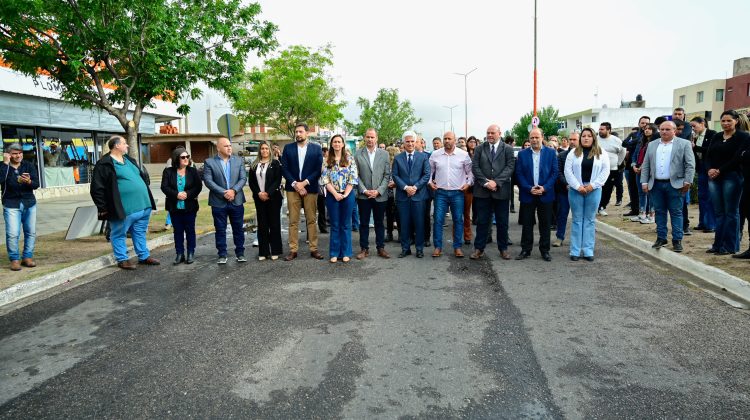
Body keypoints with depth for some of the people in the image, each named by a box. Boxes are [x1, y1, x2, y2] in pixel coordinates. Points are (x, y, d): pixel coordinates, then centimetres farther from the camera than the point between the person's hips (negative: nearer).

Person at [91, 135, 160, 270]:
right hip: (123, 208, -7)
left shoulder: (129, 160, 17)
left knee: (140, 233, 15)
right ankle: (122, 259, 16)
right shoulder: (105, 164, -8)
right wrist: (103, 208, -11)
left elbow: (143, 176, 26)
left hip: (142, 205, 7)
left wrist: (146, 198, 20)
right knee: (119, 234, 5)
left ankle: (144, 256, 24)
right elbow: (97, 188, -10)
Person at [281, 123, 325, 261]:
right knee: (293, 221, 3)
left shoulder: (316, 148, 4)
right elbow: (284, 169, 2)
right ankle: (293, 250, 8)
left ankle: (314, 249, 11)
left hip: (310, 188, -1)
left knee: (311, 220, 4)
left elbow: (318, 169, -2)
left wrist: (304, 183, -11)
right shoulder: (288, 148, 7)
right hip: (292, 188, 1)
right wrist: (295, 184, -10)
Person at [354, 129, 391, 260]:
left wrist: (378, 191, -9)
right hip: (363, 195, 0)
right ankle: (364, 249, 14)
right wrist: (364, 190, -9)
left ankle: (381, 248, 18)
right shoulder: (358, 154, 2)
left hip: (380, 195, 1)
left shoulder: (384, 154, 4)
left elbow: (387, 175, 1)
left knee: (379, 223, 9)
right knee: (364, 223, 6)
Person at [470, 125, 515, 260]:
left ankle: (503, 249, 19)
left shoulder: (508, 149, 4)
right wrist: (485, 182, -12)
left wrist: (496, 182, -16)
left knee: (502, 222, 8)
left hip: (501, 190, 0)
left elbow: (510, 167, -5)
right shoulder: (479, 148, 7)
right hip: (483, 190, 1)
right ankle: (479, 248, 13)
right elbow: (475, 167, 0)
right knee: (482, 221, 5)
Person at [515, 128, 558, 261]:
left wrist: (544, 188, -12)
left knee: (545, 224, 7)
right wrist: (529, 188, -11)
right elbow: (519, 174, -1)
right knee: (527, 224, 5)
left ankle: (545, 250, 17)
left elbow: (554, 173, 0)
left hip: (545, 194, 0)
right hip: (527, 194, 0)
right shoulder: (522, 154, 3)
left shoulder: (551, 153, 3)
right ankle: (526, 250, 15)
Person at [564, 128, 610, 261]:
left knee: (590, 220, 5)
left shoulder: (601, 153, 4)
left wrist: (593, 185, -10)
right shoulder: (573, 153, 3)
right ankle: (575, 251, 9)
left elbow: (605, 170, 0)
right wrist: (577, 186, -11)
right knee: (577, 220, 5)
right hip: (576, 190, 0)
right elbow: (567, 171, -3)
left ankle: (588, 251, 11)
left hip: (594, 190, 0)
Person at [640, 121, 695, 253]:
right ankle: (661, 238, 17)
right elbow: (645, 165, 12)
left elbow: (690, 165, -4)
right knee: (659, 212, 9)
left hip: (675, 184, -3)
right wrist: (644, 182, 5)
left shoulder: (684, 144, 1)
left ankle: (677, 240, 7)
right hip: (656, 185, 4)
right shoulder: (652, 145, 12)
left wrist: (687, 182, -11)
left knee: (676, 213, 2)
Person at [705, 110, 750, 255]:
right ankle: (718, 245, 13)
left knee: (731, 213, -1)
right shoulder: (716, 137, 15)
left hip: (732, 177, -5)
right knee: (719, 212, 8)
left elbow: (738, 158, -11)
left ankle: (730, 247, 4)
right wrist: (710, 169, -7)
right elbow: (709, 156, 11)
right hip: (714, 178, 5)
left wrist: (719, 170, -13)